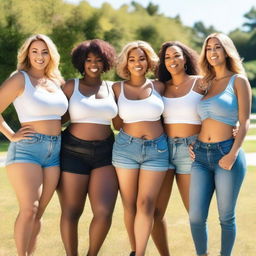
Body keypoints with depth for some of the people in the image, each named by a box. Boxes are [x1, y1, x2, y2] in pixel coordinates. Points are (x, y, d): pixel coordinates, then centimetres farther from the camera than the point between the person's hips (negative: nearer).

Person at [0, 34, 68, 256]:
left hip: (54, 151, 6)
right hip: (27, 148, -6)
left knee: (39, 212, 9)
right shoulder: (20, 79, -4)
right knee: (29, 209, -14)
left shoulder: (57, 82, 14)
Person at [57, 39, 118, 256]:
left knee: (105, 212, -8)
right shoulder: (71, 86, 2)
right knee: (71, 212, 4)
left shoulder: (112, 88, 11)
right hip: (74, 152, -2)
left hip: (105, 153, 2)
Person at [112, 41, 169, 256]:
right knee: (130, 205, 4)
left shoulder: (158, 87, 5)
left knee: (146, 204, -6)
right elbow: (117, 123, 6)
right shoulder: (117, 88, 4)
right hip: (126, 147, 0)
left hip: (156, 149, 0)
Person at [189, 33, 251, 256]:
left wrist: (233, 154, -16)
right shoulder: (205, 83, 14)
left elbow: (244, 123, -5)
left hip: (226, 154, -4)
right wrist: (192, 143, 6)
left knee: (226, 217, 5)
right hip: (201, 154, 4)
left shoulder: (238, 81, 0)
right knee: (196, 216, 0)